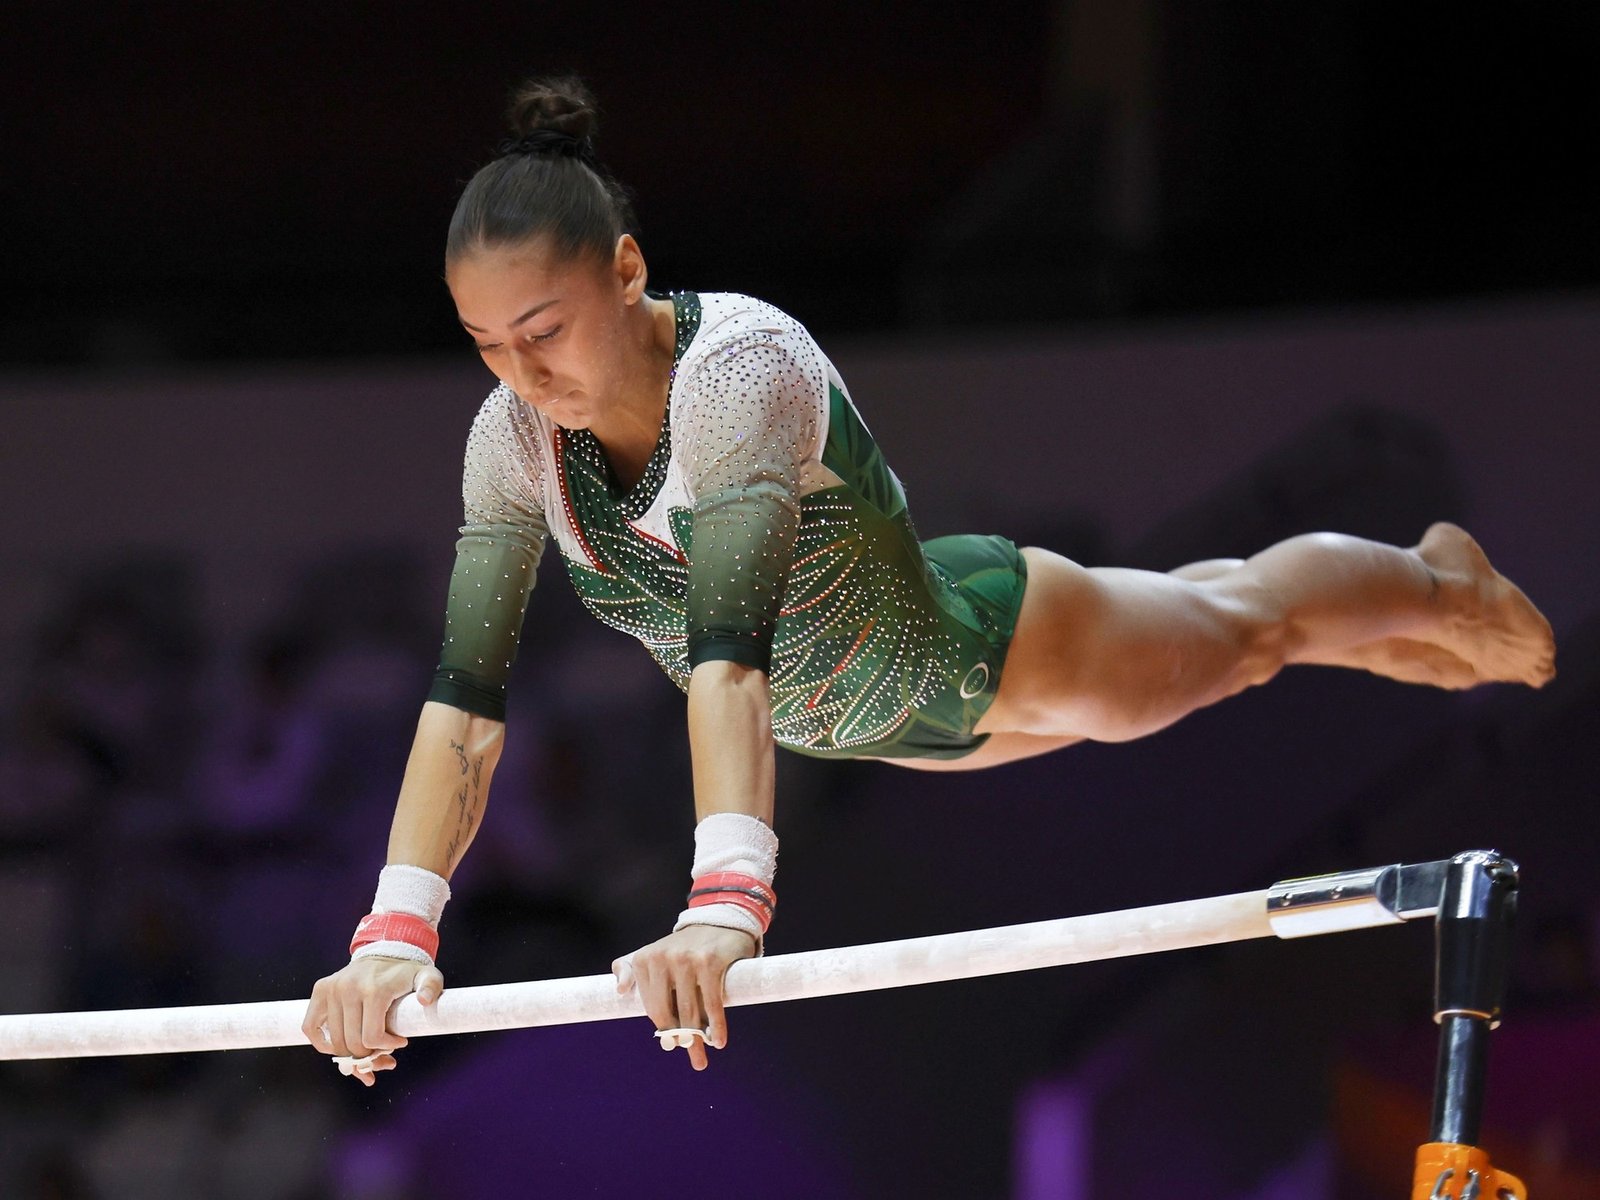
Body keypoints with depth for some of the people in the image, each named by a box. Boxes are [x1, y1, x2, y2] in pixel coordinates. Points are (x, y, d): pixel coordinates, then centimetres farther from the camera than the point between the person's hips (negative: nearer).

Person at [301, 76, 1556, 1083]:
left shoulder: (740, 364, -43)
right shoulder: (515, 438, -26)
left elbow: (726, 645, -56)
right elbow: (464, 702, -29)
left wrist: (724, 902, -67)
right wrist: (396, 930, -43)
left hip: (988, 653, -5)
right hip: (877, 719, 5)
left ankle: (1443, 583, 60)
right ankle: (1436, 648, 64)